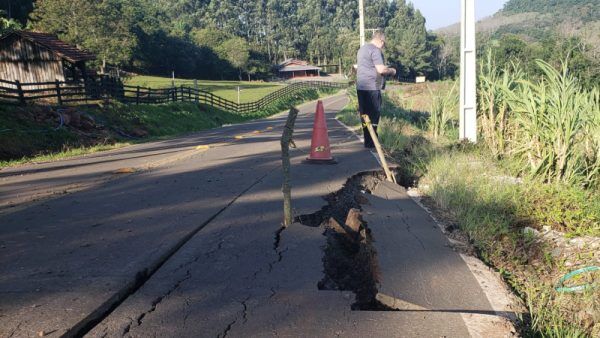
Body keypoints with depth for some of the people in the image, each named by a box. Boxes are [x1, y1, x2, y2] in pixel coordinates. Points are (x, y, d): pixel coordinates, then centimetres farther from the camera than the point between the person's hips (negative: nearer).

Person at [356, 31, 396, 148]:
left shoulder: (362, 49, 19)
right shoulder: (375, 50, -10)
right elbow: (381, 69, -18)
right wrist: (391, 71, 1)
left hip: (361, 87, 9)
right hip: (372, 88, -9)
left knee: (365, 115, 11)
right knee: (374, 115, -3)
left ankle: (368, 141, 16)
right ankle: (371, 142, -1)